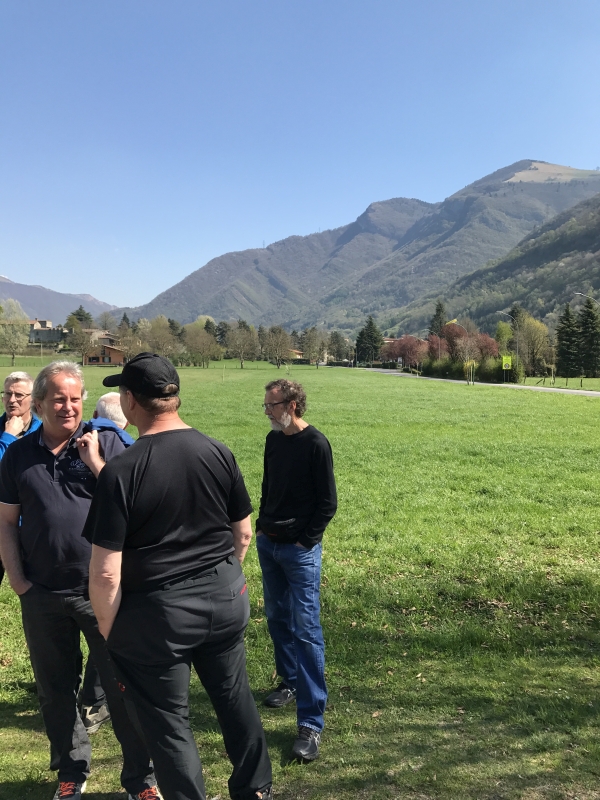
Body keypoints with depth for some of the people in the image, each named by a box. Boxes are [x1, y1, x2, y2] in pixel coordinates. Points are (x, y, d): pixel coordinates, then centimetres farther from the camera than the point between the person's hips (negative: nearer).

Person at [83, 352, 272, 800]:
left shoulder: (120, 472, -20)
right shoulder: (218, 454, -6)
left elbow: (106, 572, -18)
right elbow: (243, 533, 4)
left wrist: (108, 629, -3)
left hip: (157, 612, -5)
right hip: (225, 598, 5)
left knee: (168, 721, 14)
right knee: (235, 696, 24)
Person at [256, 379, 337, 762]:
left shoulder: (315, 444, -14)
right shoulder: (273, 439, 6)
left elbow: (328, 503, -12)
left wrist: (304, 540, -12)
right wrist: (262, 526, 9)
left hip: (300, 550, -7)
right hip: (269, 544, 7)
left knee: (306, 630, -6)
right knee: (277, 618, 18)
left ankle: (312, 723, -1)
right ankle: (290, 682, 38)